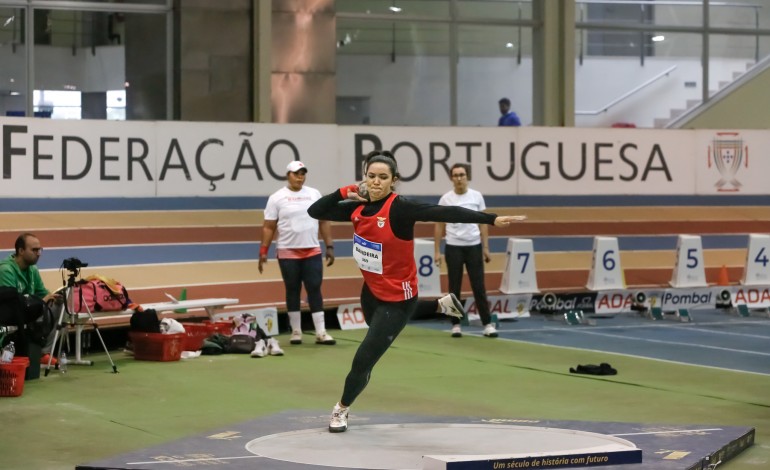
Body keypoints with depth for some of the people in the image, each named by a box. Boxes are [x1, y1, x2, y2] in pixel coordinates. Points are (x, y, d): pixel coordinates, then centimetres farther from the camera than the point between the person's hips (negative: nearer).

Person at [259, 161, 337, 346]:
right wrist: (263, 251, -8)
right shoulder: (277, 198, -1)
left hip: (312, 252, 2)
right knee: (292, 291, 5)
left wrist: (329, 246, 5)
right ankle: (296, 331, 13)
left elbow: (324, 222, 10)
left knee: (314, 289, -1)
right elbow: (268, 227, -2)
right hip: (288, 253, -2)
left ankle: (321, 332, -2)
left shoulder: (314, 194, 7)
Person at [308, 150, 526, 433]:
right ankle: (440, 306, 50)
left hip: (397, 299, -7)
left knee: (364, 359, -3)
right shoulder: (358, 208, -7)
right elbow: (315, 212, 4)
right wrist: (343, 193, -13)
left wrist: (491, 219, -44)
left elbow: (445, 213, -36)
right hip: (371, 291, 7)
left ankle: (342, 409, 25)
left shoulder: (399, 208, -26)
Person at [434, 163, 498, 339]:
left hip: (474, 247, 1)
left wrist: (486, 248, 1)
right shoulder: (445, 199, -2)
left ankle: (487, 324, 2)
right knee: (454, 288, 3)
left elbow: (483, 224, 6)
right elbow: (439, 226, 1)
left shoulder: (477, 196, 2)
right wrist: (437, 251, -4)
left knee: (479, 287, 0)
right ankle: (456, 325, 11)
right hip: (453, 248, -1)